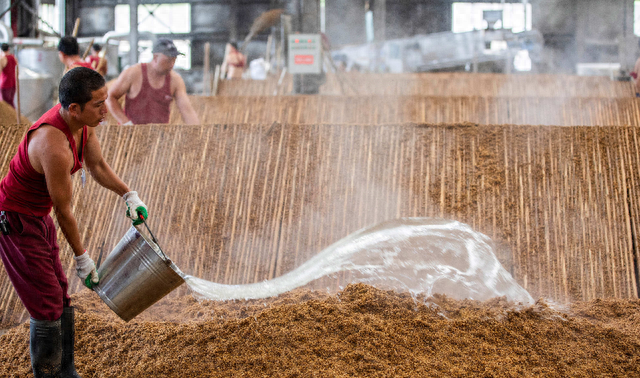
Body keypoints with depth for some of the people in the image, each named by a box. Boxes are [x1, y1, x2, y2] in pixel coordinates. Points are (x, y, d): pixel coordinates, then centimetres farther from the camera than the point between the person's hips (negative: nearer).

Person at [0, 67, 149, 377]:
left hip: (38, 216, 9)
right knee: (46, 306, -4)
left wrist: (129, 195, 2)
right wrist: (81, 258, -11)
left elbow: (97, 165, 12)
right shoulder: (55, 147, -35)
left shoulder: (83, 122, -8)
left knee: (60, 297, 15)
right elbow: (63, 211, -23)